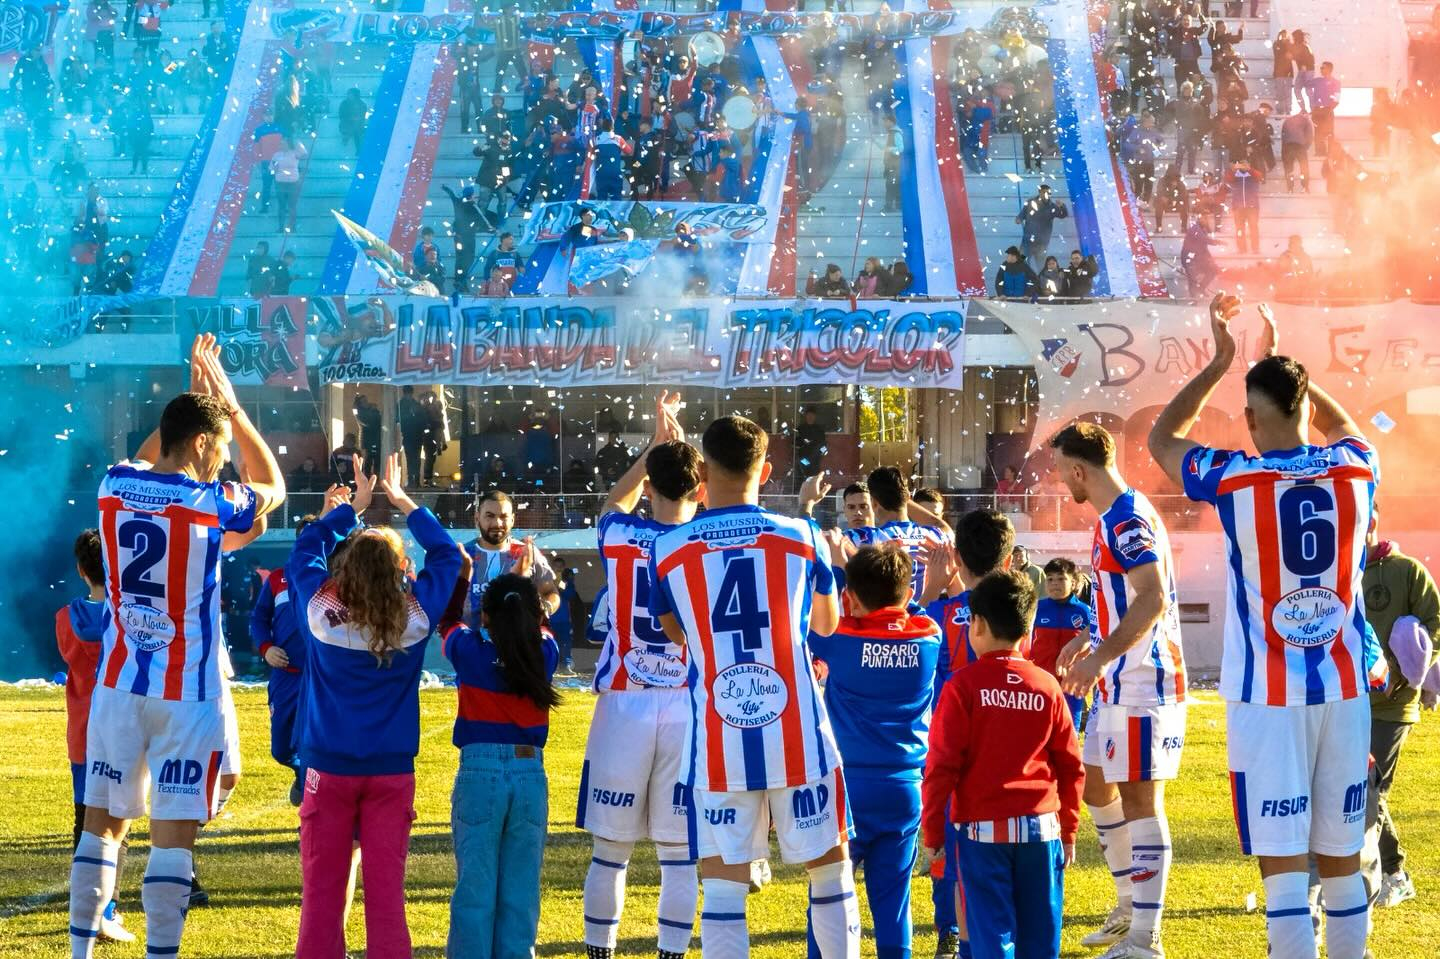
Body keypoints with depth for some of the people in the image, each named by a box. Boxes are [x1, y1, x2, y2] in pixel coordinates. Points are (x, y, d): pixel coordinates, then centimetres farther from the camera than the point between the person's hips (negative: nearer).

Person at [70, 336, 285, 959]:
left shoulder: (114, 486, 1)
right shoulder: (209, 506, -11)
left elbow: (143, 462, 28)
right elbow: (273, 486, 12)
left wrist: (192, 400, 25)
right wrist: (230, 403, 14)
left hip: (118, 685, 5)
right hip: (186, 692, -5)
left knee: (103, 825, 11)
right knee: (173, 834, -3)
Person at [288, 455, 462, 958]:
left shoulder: (320, 610, -10)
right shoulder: (416, 615, -7)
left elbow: (306, 549, 9)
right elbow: (445, 554, 10)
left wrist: (350, 506, 21)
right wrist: (401, 500, 16)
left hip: (330, 768, -1)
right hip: (392, 770, 1)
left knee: (323, 893, 1)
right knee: (387, 891, 2)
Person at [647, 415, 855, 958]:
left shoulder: (668, 550, 0)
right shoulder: (801, 537, -1)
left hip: (718, 746, 0)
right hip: (798, 740, 0)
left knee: (723, 889, 3)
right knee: (830, 872, 13)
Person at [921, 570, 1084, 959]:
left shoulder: (963, 686, -7)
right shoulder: (1047, 686, 3)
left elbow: (941, 765, -8)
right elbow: (1071, 767, 6)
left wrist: (932, 830, 1)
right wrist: (1068, 830, 16)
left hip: (983, 828, -3)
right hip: (1041, 826, 3)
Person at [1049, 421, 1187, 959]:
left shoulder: (1128, 519, -18)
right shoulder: (1113, 517, 14)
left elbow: (1153, 599, -27)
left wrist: (1100, 656, -29)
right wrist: (1091, 639, 28)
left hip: (1142, 683, -11)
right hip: (1119, 682, 11)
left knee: (1139, 798, -8)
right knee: (1096, 787, 18)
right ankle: (1130, 908, 29)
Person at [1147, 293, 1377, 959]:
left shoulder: (1234, 480, -9)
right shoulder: (1355, 471, 0)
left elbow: (1161, 438, 13)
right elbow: (1344, 426, 27)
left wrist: (1221, 363, 18)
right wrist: (1279, 361, 32)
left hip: (1267, 697, -3)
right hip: (1344, 690, 3)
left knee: (1283, 862, -4)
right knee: (1342, 858, 10)